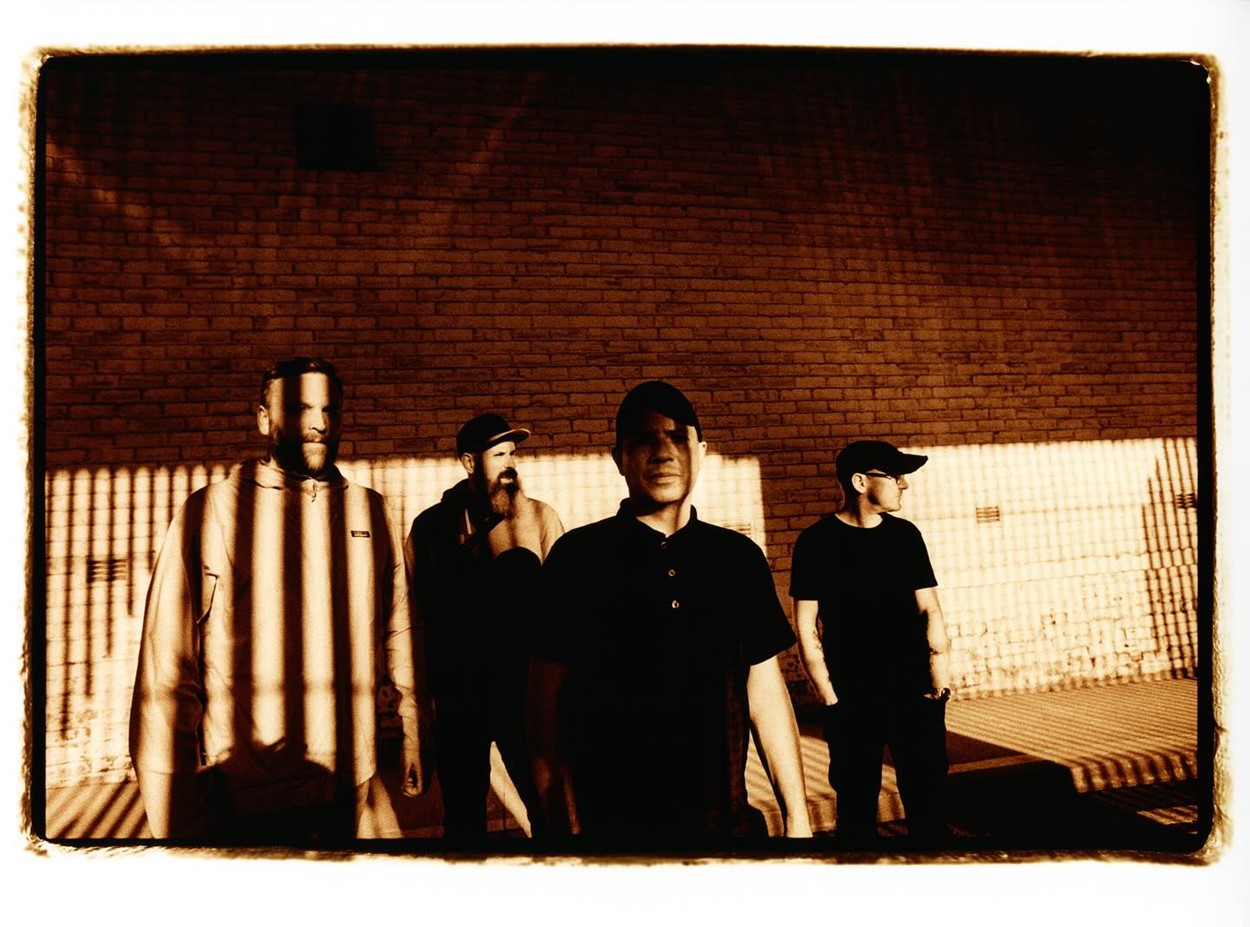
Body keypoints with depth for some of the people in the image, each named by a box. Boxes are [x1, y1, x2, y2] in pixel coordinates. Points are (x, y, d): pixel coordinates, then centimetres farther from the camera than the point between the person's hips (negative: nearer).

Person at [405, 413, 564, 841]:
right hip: (457, 690, 2)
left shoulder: (539, 517, 1)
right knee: (462, 812, 14)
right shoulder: (431, 526, 5)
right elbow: (423, 611, 6)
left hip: (522, 686, -1)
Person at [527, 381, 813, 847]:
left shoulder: (739, 557, 1)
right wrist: (560, 825, -9)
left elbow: (765, 690, 4)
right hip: (608, 828, -2)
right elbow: (547, 698, -6)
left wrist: (796, 816, 3)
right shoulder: (578, 557, -7)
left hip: (723, 824, 3)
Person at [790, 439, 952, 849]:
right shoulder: (817, 542, -6)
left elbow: (929, 606, 10)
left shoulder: (906, 534, 6)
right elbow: (806, 625, -4)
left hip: (916, 693, 3)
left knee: (927, 797, 11)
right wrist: (827, 692, -7)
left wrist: (939, 657, -4)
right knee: (857, 803, 8)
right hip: (851, 700, -3)